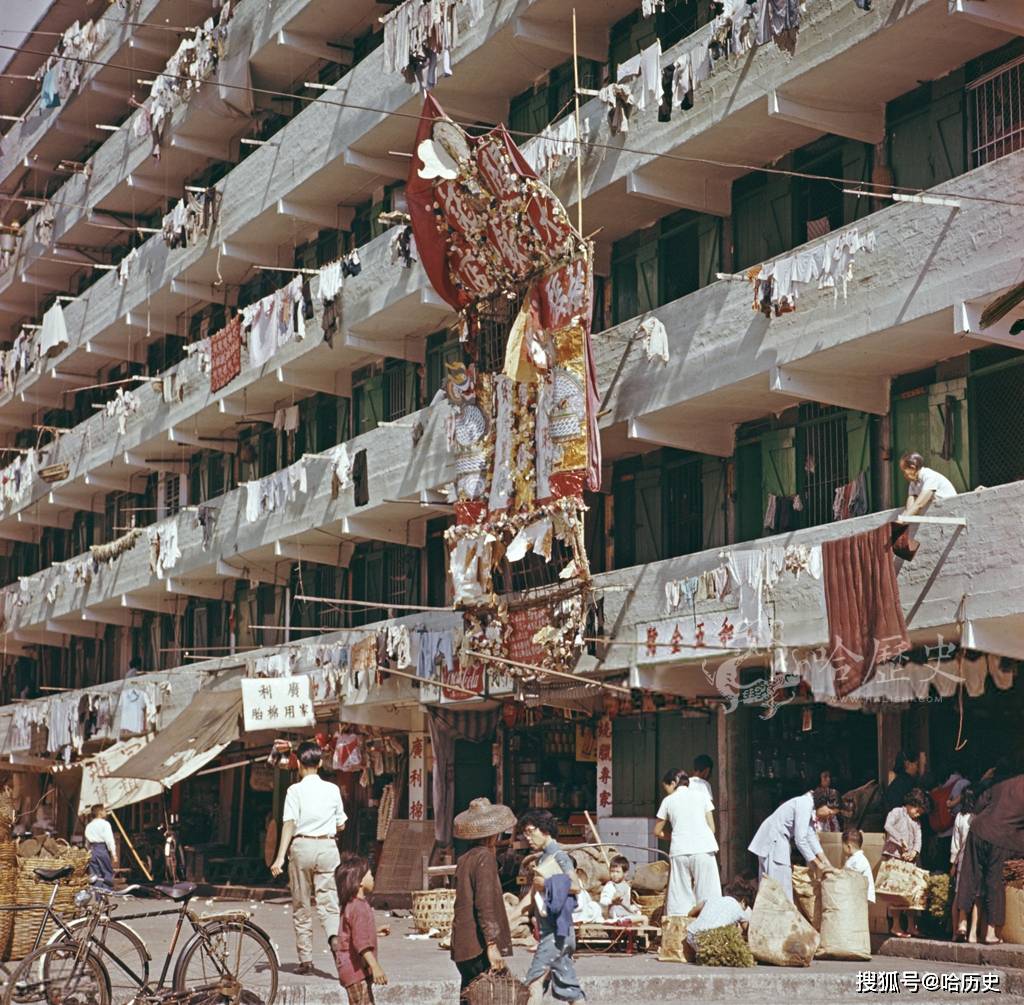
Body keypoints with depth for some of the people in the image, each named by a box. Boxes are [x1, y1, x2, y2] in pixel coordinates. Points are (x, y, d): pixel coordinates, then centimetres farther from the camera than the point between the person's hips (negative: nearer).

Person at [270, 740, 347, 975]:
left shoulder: (295, 790, -4)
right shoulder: (332, 789, 5)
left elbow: (289, 824, -13)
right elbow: (341, 825, 11)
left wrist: (280, 858, -15)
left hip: (302, 846, -2)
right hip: (327, 846, 2)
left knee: (301, 906, 9)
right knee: (328, 901, -1)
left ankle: (306, 960, 10)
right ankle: (335, 936, -30)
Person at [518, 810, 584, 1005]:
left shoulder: (559, 856, -8)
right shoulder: (542, 859, 18)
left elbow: (575, 886, -19)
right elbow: (533, 896, 21)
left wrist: (547, 883, -16)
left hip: (557, 929, -9)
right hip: (548, 931, 9)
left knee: (533, 981, -11)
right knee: (567, 986, 9)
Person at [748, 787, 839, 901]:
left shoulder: (810, 806, 8)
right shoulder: (804, 804, -22)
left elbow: (811, 836, 9)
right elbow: (800, 839, -24)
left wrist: (826, 862, 3)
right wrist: (818, 864, -18)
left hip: (780, 842, 10)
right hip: (772, 841, -10)